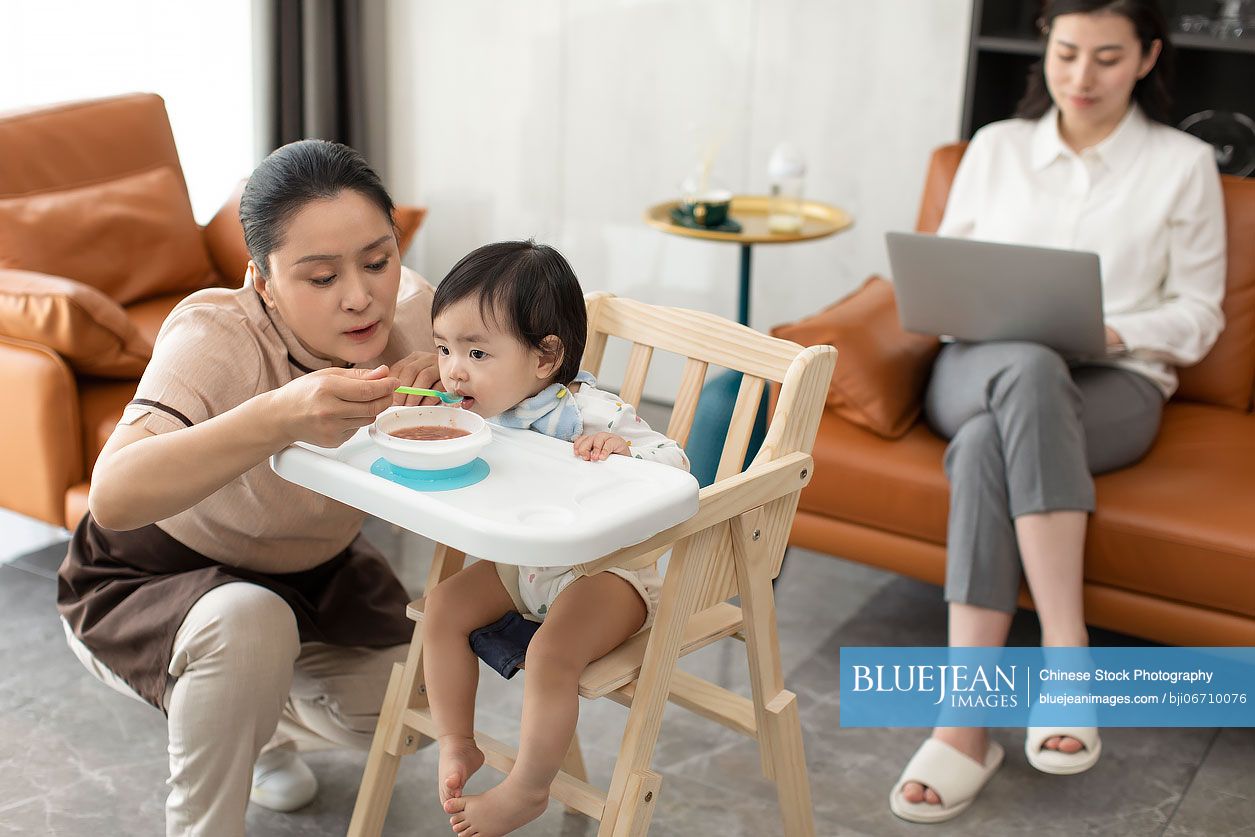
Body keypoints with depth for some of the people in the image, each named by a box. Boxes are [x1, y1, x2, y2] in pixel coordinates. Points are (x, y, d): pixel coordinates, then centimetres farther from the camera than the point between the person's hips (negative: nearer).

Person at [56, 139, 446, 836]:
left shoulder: (408, 309, -22)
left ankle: (262, 729, 24)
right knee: (248, 623, -36)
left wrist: (444, 379, -35)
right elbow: (113, 496, -51)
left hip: (314, 570, 5)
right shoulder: (214, 337, -36)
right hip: (148, 577, -5)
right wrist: (278, 417, -66)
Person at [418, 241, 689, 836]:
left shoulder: (589, 414, -26)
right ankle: (456, 746, 13)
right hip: (521, 564, 8)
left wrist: (622, 448, -46)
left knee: (550, 655, -27)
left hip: (607, 569, -8)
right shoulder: (481, 409, -5)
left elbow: (675, 465, -27)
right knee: (442, 609, -2)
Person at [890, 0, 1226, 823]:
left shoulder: (1184, 163, 10)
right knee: (1029, 367, -38)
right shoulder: (995, 147, 16)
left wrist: (1115, 333, -12)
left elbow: (1198, 314, 7)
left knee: (987, 445, -37)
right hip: (981, 370, 2)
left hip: (1112, 387, -1)